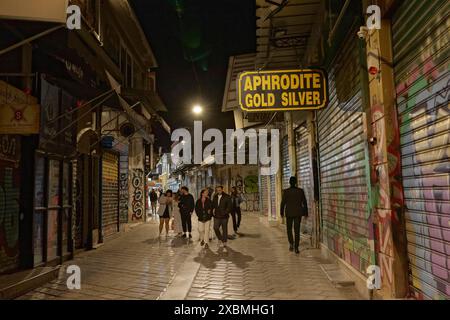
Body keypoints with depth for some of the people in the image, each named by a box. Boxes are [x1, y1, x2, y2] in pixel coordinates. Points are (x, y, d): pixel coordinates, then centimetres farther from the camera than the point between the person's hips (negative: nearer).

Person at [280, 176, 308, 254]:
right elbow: (304, 202, -1)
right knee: (297, 230, 6)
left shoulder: (286, 191, -8)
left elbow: (283, 203, -4)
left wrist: (282, 213, 8)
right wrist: (306, 213, 7)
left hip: (289, 213, -1)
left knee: (289, 229, 16)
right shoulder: (301, 191, -4)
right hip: (298, 213, 1)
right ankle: (296, 248, 2)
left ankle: (291, 243, -2)